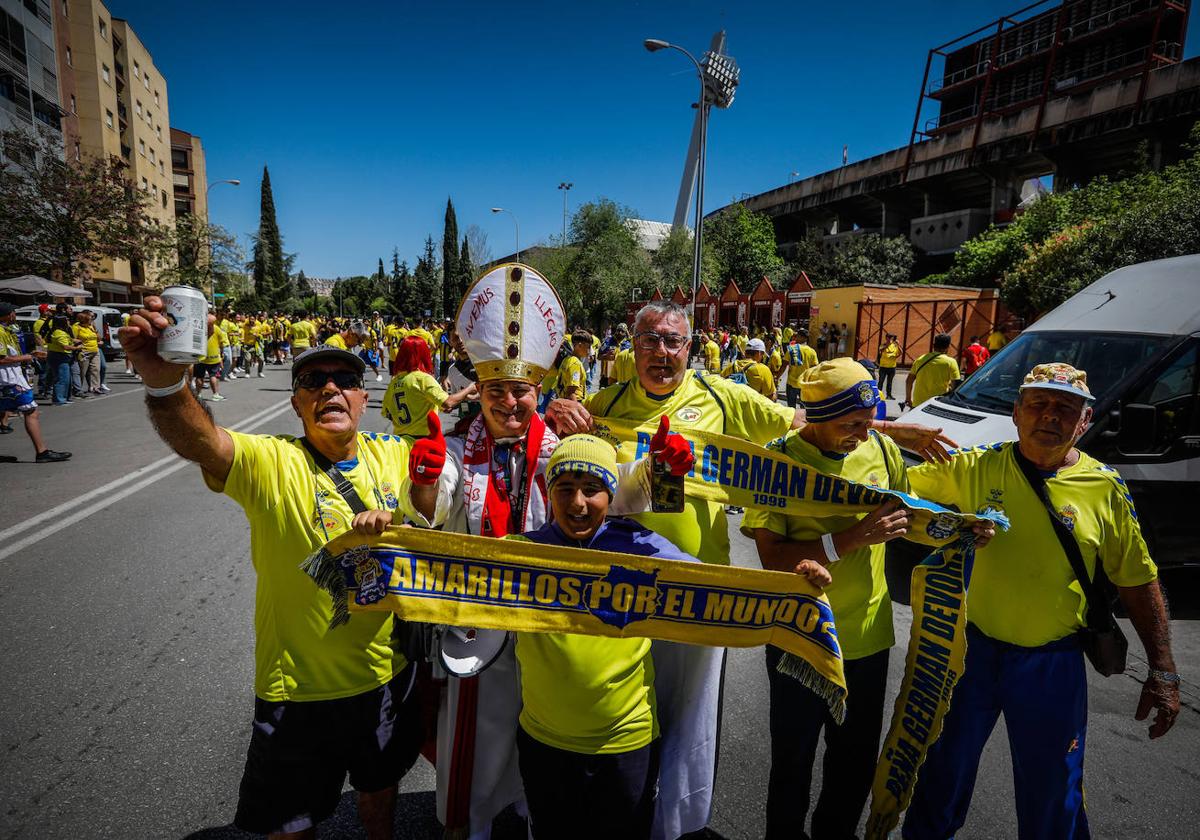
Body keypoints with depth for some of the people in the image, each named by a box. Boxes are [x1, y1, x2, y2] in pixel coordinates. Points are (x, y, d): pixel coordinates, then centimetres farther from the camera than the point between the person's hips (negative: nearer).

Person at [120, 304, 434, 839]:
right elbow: (199, 442, -37)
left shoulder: (391, 454, -5)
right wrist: (165, 383, -54)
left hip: (388, 673, 4)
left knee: (379, 792, 28)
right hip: (299, 689, -3)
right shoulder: (270, 463, -17)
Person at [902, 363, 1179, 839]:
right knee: (946, 768, 19)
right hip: (971, 647, 0)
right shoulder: (975, 468, -9)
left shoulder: (1106, 488, -7)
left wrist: (1162, 670, 2)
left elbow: (1138, 582, 1)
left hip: (1053, 663, 0)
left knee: (1053, 793, 18)